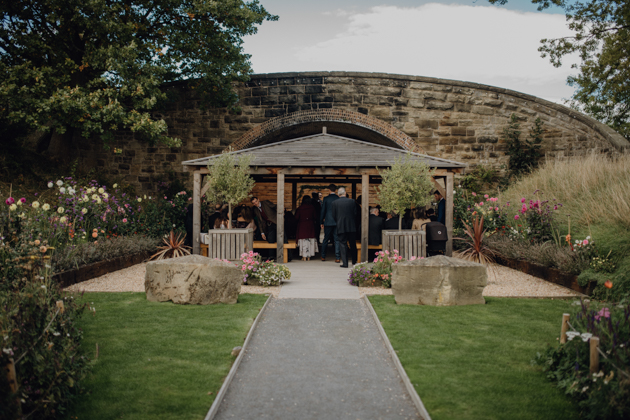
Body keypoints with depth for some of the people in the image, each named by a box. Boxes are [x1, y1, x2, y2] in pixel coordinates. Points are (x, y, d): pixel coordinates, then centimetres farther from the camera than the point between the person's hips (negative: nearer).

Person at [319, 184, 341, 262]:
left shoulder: (326, 199, -4)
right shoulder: (338, 199, -1)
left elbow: (323, 211, -1)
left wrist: (321, 222, 6)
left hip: (328, 222, -1)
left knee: (325, 239, 10)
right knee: (337, 240, 3)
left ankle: (323, 256, 17)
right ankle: (337, 257, -1)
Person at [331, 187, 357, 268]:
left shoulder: (335, 203, -4)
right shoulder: (352, 201, -2)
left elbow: (334, 216, 0)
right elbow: (355, 214, 2)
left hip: (341, 227, -1)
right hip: (351, 226, 1)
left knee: (343, 244, 3)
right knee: (353, 244, 14)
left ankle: (345, 263, 0)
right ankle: (354, 262, 25)